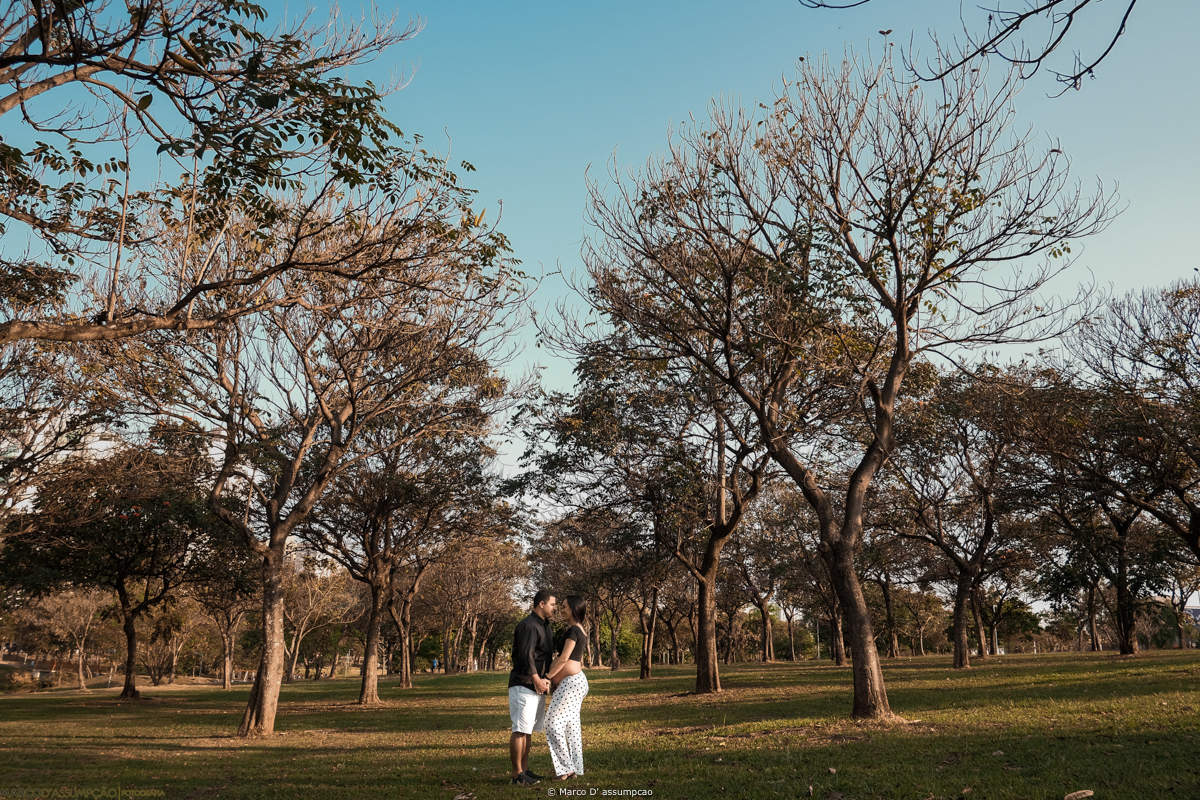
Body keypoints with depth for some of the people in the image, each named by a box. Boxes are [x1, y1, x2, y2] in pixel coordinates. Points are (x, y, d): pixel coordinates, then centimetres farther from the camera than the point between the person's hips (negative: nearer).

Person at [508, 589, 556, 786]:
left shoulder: (545, 626, 17)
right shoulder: (528, 625, -15)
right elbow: (526, 656, -22)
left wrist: (546, 678, 4)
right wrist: (537, 680, -18)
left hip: (537, 686, 10)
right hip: (523, 685, -10)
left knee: (529, 729, 13)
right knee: (520, 729, -8)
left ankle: (525, 770, 20)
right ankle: (517, 774, -3)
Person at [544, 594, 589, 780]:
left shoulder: (573, 630, -15)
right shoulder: (580, 630, 15)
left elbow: (563, 658, -19)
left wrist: (547, 677, -12)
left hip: (571, 682, -10)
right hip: (575, 681, 10)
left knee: (553, 723, -8)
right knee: (571, 725, 11)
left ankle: (566, 768, -4)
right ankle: (574, 768, 14)